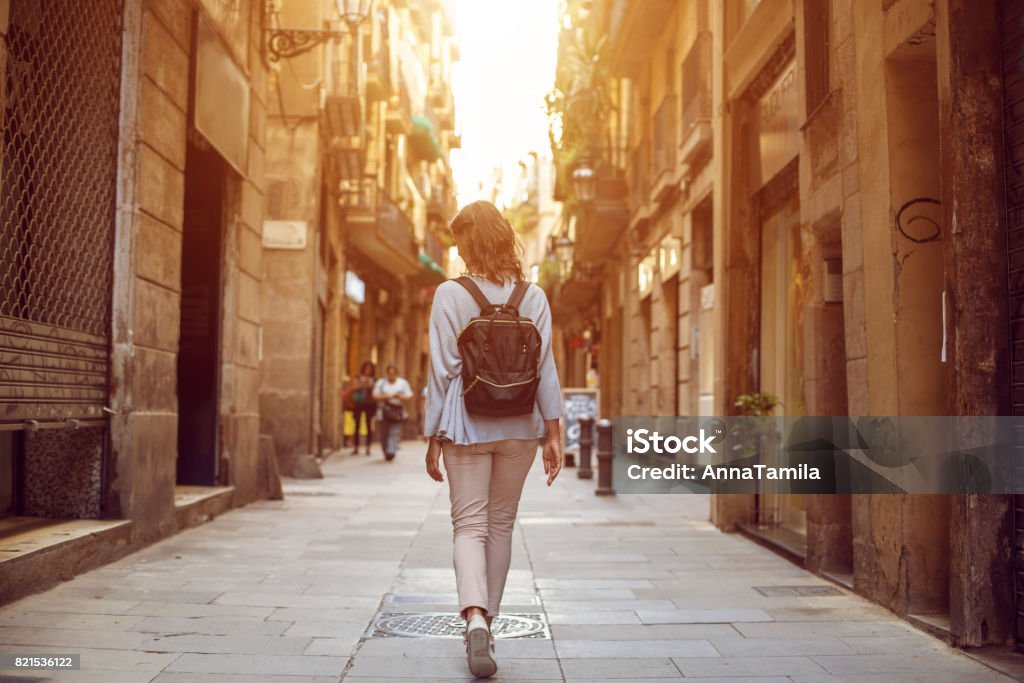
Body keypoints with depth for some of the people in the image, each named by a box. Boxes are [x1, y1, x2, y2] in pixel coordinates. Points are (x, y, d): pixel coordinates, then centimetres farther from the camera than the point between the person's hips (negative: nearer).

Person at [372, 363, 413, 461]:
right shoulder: (381, 382, 10)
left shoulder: (403, 382, 9)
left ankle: (391, 451, -22)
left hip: (398, 411, -1)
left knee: (395, 432, -14)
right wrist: (385, 396, -11)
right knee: (384, 434, -1)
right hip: (385, 411, 1)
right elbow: (375, 396, 5)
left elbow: (408, 396, 5)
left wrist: (399, 396, -15)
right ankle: (386, 453, 12)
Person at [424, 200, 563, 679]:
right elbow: (545, 368, -1)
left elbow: (442, 370, -7)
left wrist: (433, 437, 0)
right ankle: (487, 624, 26)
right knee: (501, 525, 15)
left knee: (470, 525, 2)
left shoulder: (450, 295, -7)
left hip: (467, 425, -3)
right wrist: (553, 432, 3)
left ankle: (475, 618, -20)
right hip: (520, 426, 3)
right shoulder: (533, 297, 1)